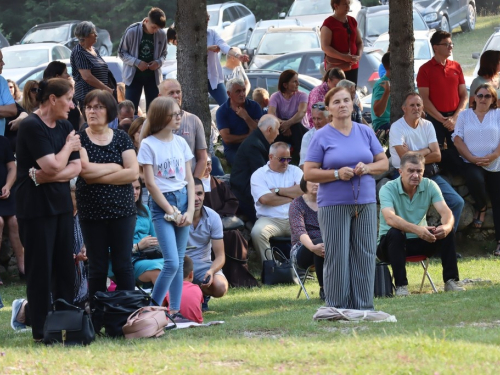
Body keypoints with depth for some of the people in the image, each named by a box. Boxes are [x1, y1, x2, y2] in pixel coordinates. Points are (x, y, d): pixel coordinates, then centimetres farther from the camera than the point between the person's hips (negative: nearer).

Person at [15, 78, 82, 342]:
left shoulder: (65, 128, 9)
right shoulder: (32, 127, -14)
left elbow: (76, 168, 1)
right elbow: (53, 166, -21)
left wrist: (45, 176, -15)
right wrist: (68, 147, -4)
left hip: (61, 205, 7)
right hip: (36, 208, -7)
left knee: (64, 268, 8)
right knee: (40, 270, -2)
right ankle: (41, 330, 2)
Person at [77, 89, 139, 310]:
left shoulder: (121, 138, 5)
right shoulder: (79, 139, 1)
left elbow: (133, 173, -6)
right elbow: (85, 169, -15)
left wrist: (98, 177, -10)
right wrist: (115, 168, -6)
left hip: (122, 209, 1)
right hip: (91, 211, -1)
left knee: (123, 266, 0)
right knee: (97, 268, 3)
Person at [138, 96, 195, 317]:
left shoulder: (181, 143, 8)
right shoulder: (149, 145, -7)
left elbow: (189, 179, 9)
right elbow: (150, 183, -9)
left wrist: (190, 210, -3)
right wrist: (172, 212, -10)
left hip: (182, 200, 5)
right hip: (161, 204, -5)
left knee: (179, 262, 5)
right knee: (172, 262, -14)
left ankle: (175, 310, 8)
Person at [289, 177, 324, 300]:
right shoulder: (297, 204, -2)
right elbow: (300, 231, -18)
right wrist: (313, 247, -39)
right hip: (302, 250, -3)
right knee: (322, 242, -36)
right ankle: (323, 289, -26)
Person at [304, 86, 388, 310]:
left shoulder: (365, 132, 11)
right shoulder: (322, 137, 0)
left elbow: (384, 163, 13)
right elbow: (309, 173, -3)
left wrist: (367, 168, -8)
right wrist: (337, 174, -16)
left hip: (365, 202, 3)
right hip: (334, 205, -3)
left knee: (365, 255, 2)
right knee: (337, 257, -4)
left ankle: (364, 307, 7)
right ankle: (337, 308, 1)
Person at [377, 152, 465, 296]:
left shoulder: (430, 186, -6)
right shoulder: (388, 189, -18)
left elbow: (446, 213, -17)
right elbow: (390, 219, -35)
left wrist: (446, 226, -43)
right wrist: (416, 229, -52)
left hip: (420, 242, 4)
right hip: (392, 243, -3)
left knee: (447, 230, -19)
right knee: (395, 233, -36)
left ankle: (451, 281, -16)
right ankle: (400, 286, -31)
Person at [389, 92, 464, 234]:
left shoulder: (427, 125, 10)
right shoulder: (397, 128, -6)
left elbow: (437, 156, 1)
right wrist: (427, 150, -3)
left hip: (430, 174, 6)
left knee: (457, 202, -7)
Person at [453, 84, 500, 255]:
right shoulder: (465, 115, 12)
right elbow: (458, 139, 2)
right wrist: (473, 158, -12)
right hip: (472, 163, 0)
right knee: (475, 179, -34)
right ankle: (480, 208, -2)